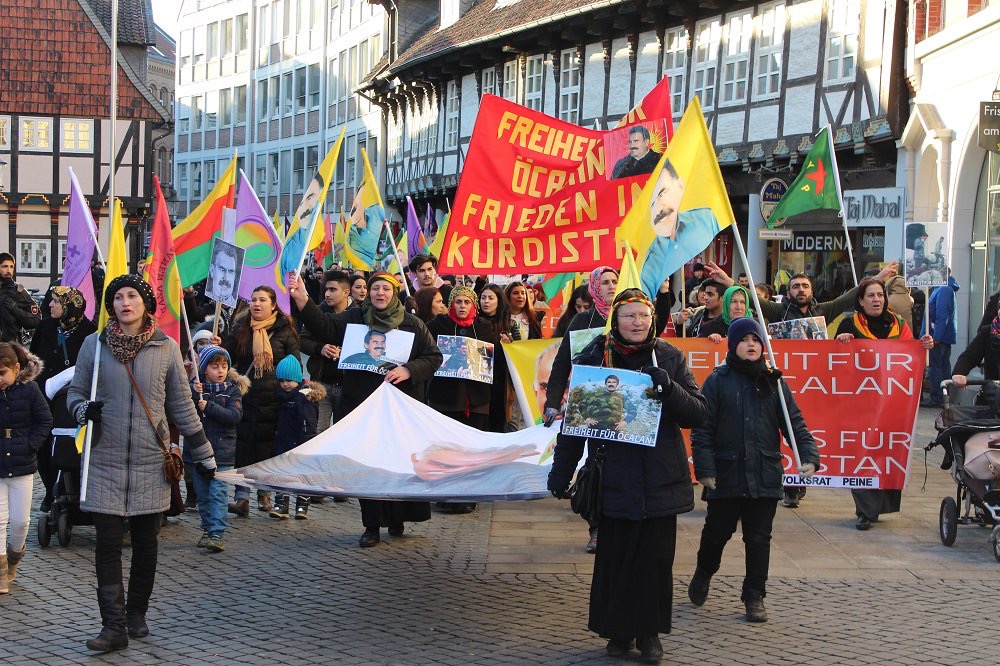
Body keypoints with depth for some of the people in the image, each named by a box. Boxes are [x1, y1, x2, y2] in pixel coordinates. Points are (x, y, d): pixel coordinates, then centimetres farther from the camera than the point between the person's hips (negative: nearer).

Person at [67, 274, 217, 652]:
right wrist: (84, 409, -14)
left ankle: (136, 615, 25)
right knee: (108, 543, -6)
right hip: (105, 461, -1)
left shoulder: (166, 348, 3)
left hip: (151, 462, 1)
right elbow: (74, 393, 10)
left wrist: (203, 454, 9)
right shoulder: (95, 345, 2)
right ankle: (114, 627, -4)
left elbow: (181, 405, 8)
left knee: (146, 543, 8)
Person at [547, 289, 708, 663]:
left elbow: (698, 414, -1)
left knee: (657, 559, 4)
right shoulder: (594, 357, -1)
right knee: (614, 558, 4)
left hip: (660, 480, 1)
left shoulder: (669, 358, 2)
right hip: (615, 477, -1)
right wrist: (561, 472, 3)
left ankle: (649, 632, 19)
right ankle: (618, 630, 19)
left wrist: (668, 387, -19)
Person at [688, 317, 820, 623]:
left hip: (764, 477, 2)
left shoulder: (773, 381, 6)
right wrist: (704, 468, -11)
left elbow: (794, 422, 4)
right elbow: (702, 428, -4)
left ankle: (755, 596, 20)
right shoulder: (718, 381, -1)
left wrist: (809, 456, -10)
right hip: (726, 475, -2)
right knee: (717, 533, 9)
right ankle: (703, 573, 37)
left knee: (759, 539, 7)